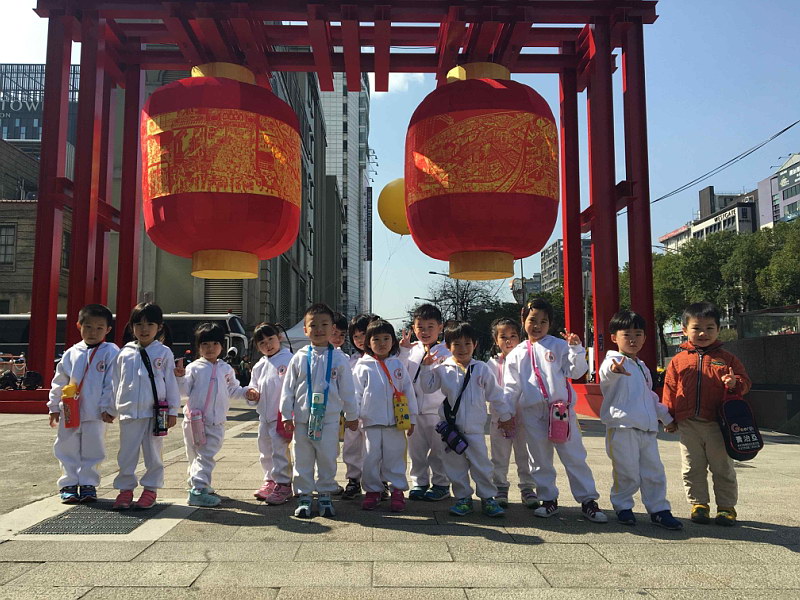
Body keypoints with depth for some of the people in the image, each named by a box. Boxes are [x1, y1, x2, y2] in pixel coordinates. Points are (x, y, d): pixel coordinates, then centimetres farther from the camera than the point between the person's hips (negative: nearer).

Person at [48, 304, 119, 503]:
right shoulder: (71, 354, 7)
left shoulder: (111, 352, -6)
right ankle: (69, 484, 21)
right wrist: (54, 406, 12)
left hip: (95, 414, -3)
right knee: (67, 448, 10)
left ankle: (88, 483, 19)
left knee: (92, 449, 6)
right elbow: (59, 381, 13)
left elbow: (111, 383, -8)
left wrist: (108, 407, -11)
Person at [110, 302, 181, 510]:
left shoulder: (164, 353, 0)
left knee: (153, 453, 7)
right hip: (129, 412, 2)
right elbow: (115, 382, 13)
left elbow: (171, 383, 1)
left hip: (155, 412, -2)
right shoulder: (125, 353, 7)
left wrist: (173, 411, -1)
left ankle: (150, 489, 19)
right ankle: (125, 489, 20)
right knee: (127, 453, 8)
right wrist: (111, 409, 12)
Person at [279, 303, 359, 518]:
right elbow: (288, 388, 5)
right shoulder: (299, 358, 1)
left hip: (329, 419, -1)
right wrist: (287, 415, 3)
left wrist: (352, 415, 9)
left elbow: (347, 389, 5)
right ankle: (304, 497, 21)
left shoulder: (339, 358, 0)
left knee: (327, 459, 7)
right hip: (302, 418, 1)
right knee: (303, 460, 9)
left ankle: (325, 496, 22)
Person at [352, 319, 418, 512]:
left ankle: (398, 490, 16)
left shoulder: (398, 365, 8)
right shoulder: (363, 367, 2)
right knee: (371, 457, 5)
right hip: (371, 421, -1)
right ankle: (373, 490, 18)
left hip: (396, 421, 1)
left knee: (395, 456, 5)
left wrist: (412, 419, 9)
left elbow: (408, 391, 10)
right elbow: (356, 393, 3)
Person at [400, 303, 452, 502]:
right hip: (414, 409, 4)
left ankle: (440, 484, 21)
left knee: (438, 450, 7)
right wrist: (403, 350, -7)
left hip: (436, 409, -4)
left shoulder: (444, 352, -5)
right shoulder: (411, 350, 8)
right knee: (416, 449, 13)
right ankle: (419, 483, 26)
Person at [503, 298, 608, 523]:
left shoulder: (559, 346, 4)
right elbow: (511, 386, 12)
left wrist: (576, 349, -13)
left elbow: (576, 372, 0)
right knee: (541, 459, 10)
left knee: (574, 456, 0)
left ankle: (588, 500, 9)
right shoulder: (517, 354, 11)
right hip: (532, 413, 3)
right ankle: (548, 500, 23)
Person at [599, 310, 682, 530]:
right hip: (622, 427, -7)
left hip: (647, 428, 7)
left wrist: (666, 416, 35)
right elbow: (607, 372, -34)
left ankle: (659, 509, 22)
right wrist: (614, 369, -57)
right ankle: (622, 506, 18)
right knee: (627, 473, -2)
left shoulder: (642, 367, 21)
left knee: (654, 470, 9)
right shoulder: (613, 362, -7)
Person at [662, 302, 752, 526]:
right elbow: (670, 390, 6)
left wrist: (735, 383, -19)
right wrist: (670, 418, 3)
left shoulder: (726, 359, 3)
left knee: (723, 469, 10)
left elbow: (744, 382, 4)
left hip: (718, 424, -1)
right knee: (693, 469, 9)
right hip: (688, 425, 1)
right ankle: (698, 504, 23)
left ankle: (726, 506, 23)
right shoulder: (679, 361, 3)